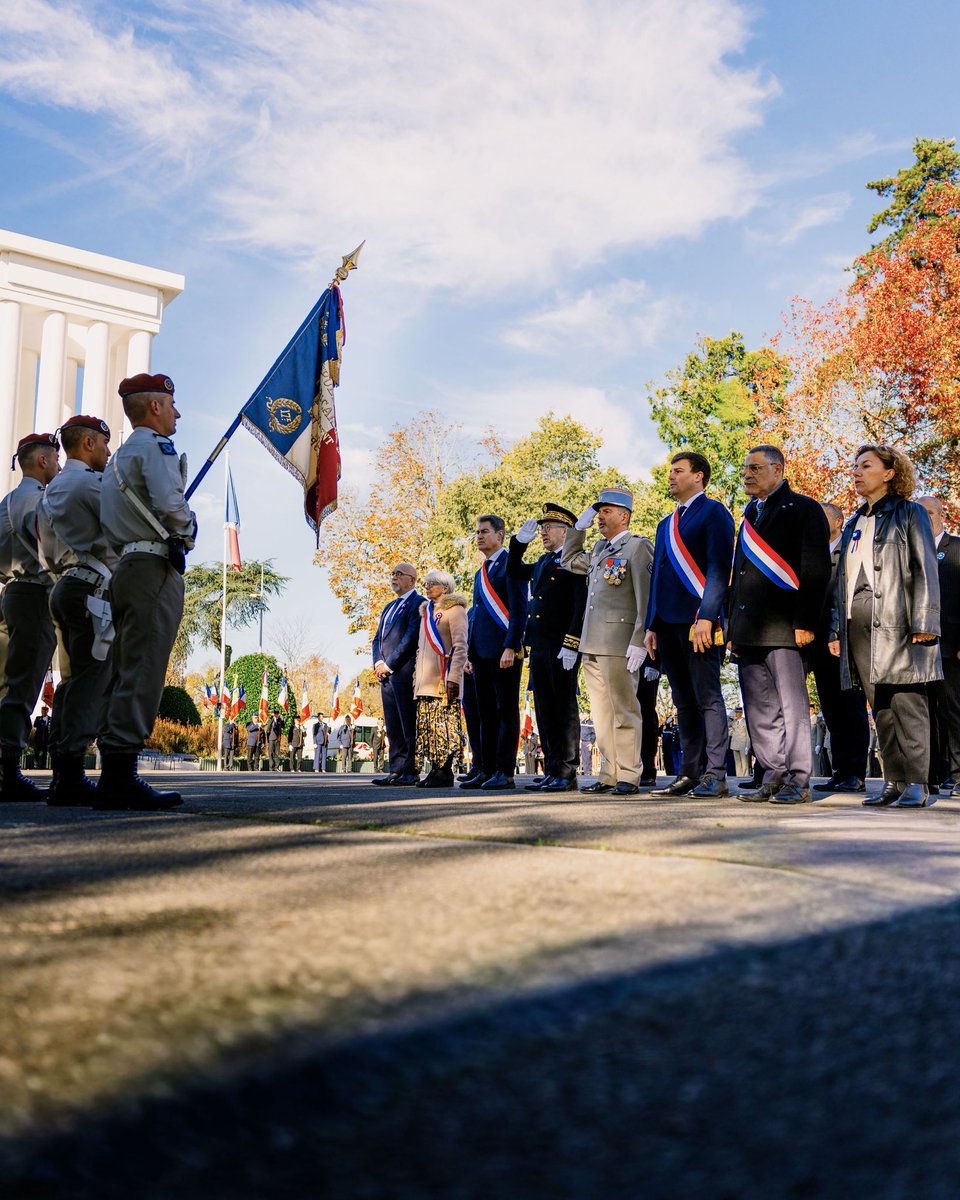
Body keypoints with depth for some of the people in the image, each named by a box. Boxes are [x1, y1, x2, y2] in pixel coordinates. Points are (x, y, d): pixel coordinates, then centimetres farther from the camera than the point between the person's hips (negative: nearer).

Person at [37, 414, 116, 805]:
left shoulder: (50, 491, 23)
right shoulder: (94, 482, -6)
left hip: (64, 587, 9)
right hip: (93, 588, -9)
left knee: (71, 680, 9)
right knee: (91, 679, -12)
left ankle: (61, 777, 7)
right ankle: (71, 776, -16)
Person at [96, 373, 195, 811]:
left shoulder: (119, 456, 25)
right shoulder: (155, 446, -3)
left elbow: (111, 524, 21)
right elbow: (170, 504, -19)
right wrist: (186, 534, 0)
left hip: (124, 570, 10)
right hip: (155, 568, -9)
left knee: (121, 674, 7)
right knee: (142, 673, -11)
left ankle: (112, 776, 8)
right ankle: (121, 777, -14)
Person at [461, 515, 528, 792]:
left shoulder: (510, 565, -5)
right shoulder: (481, 573, 21)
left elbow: (519, 610, -12)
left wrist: (511, 647, -19)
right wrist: (470, 654, 17)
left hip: (504, 652, -8)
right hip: (482, 654, 8)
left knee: (506, 712, -4)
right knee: (486, 714, 10)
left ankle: (505, 773, -3)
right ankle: (485, 769, 14)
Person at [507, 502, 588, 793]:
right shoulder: (543, 562, 18)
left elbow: (581, 606, -14)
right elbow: (513, 572, 30)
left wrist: (571, 645, -19)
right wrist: (520, 541, 15)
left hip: (562, 649, -8)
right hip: (539, 647, 8)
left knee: (565, 711, -3)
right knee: (545, 711, 10)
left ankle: (567, 774, 1)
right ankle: (551, 771, 16)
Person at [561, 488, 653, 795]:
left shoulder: (638, 547, -5)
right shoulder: (599, 549, 19)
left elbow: (647, 599, -12)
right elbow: (568, 560, 35)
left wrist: (639, 642, -19)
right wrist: (579, 526, 22)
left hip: (619, 644, -8)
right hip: (591, 644, 8)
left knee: (624, 711, -3)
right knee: (602, 713, 10)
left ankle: (629, 777, 3)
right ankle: (609, 775, 15)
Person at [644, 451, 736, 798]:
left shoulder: (713, 513, -1)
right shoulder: (666, 524, 24)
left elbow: (719, 568, -11)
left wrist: (706, 617, -20)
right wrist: (652, 625, 16)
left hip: (698, 623, -8)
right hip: (669, 626, 8)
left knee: (708, 698, -7)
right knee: (684, 703, 9)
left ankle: (715, 776, -5)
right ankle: (689, 773, 13)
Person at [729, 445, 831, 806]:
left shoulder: (803, 510, 0)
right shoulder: (750, 516, 22)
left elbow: (816, 570, -8)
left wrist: (805, 623, -16)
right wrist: (733, 627, 15)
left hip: (783, 627, -7)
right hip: (749, 632, 7)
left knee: (792, 705, -4)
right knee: (760, 710, 7)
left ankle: (797, 781, 0)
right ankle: (774, 776, 14)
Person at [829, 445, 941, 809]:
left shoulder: (909, 514, 4)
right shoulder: (854, 523, 22)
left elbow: (926, 570, -4)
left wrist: (923, 624, -14)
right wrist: (836, 628, 14)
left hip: (896, 622, -6)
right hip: (858, 622, 6)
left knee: (906, 701, -9)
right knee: (879, 707, 6)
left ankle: (917, 785, -6)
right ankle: (893, 782, 10)